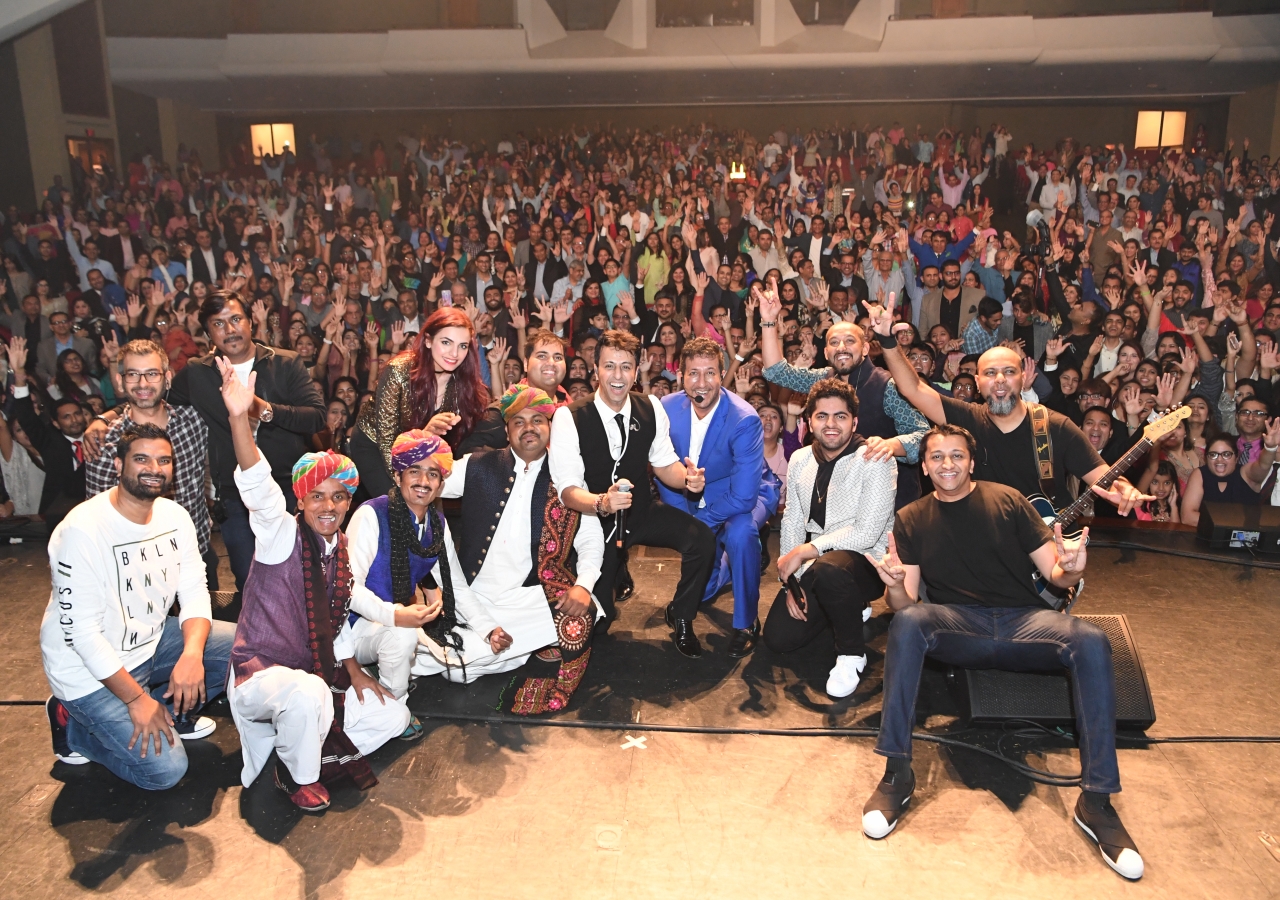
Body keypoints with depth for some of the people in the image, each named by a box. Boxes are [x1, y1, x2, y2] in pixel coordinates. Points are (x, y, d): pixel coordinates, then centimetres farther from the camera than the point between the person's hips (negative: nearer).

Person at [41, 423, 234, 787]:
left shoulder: (174, 516, -4)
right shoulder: (82, 530, -24)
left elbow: (195, 592, -4)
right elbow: (82, 631, -24)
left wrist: (192, 654, -24)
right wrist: (137, 698, -23)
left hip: (151, 643, 7)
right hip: (91, 670, -7)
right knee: (166, 770, -14)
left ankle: (172, 714, 8)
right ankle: (74, 727, 9)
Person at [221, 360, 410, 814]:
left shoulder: (341, 548, 4)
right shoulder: (281, 535, -14)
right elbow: (258, 488, -34)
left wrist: (353, 671, 5)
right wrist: (240, 418, -50)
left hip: (315, 674, 6)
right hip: (261, 671, -6)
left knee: (393, 716, -2)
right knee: (308, 694, -38)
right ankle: (298, 774, -9)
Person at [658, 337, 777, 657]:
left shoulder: (744, 420, -29)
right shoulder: (668, 408, -15)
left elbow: (743, 496, -31)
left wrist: (698, 523, -23)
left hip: (745, 494, -4)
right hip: (696, 496, 4)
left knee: (740, 532, -39)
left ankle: (746, 622, -16)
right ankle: (724, 562, 44)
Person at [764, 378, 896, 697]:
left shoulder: (874, 461, -15)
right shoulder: (800, 460, 5)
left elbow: (867, 533, -21)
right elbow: (792, 521, 8)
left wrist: (803, 552, -18)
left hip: (866, 562, -6)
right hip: (815, 565, 6)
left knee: (827, 568, -39)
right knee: (778, 638, -6)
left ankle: (852, 653, -13)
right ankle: (851, 608, 21)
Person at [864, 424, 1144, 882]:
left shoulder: (1007, 500, 10)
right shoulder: (911, 519, 11)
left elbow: (1053, 573, 6)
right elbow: (905, 602, 3)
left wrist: (1070, 569, -19)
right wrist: (894, 583, -21)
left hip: (1022, 620, 1)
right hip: (956, 625, 0)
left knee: (1091, 640, -29)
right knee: (908, 622, -33)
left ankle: (1097, 799, -22)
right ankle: (897, 774, -27)